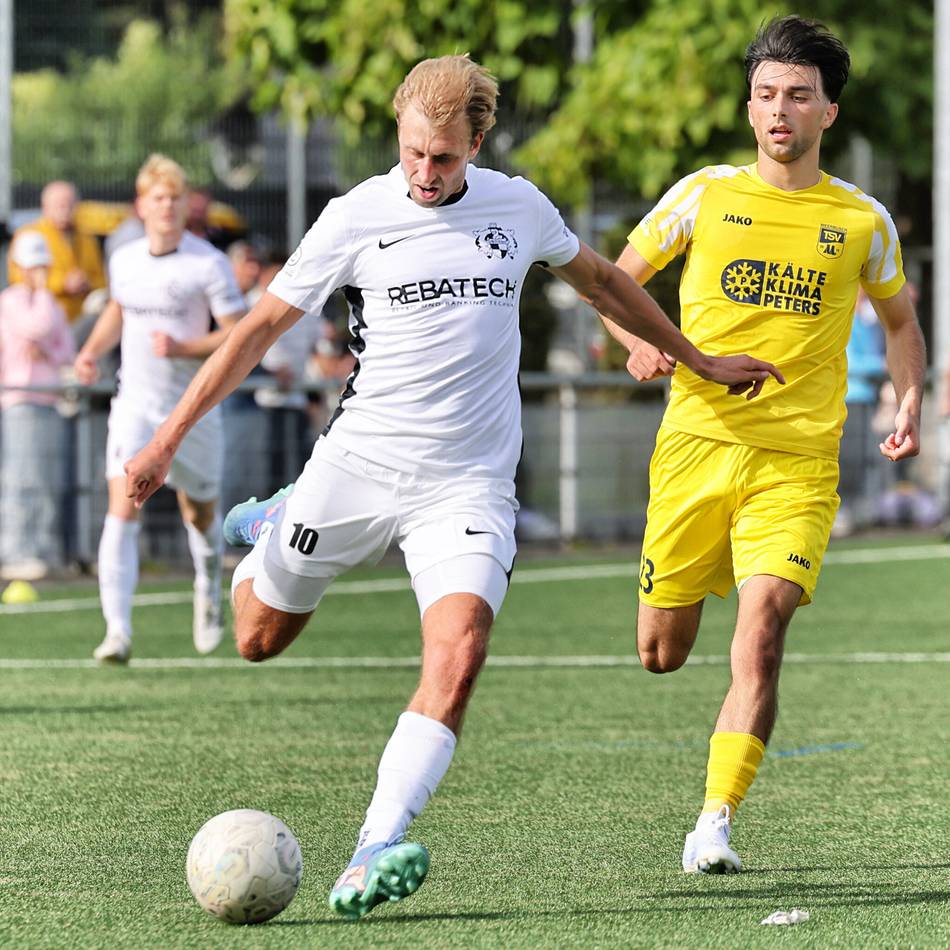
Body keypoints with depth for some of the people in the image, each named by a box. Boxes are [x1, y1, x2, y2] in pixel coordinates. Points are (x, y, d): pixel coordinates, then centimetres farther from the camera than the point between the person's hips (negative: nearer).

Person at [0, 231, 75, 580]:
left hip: (48, 400, 8)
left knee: (51, 480, 7)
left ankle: (45, 549, 13)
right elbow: (39, 326, -21)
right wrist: (42, 292, -9)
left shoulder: (53, 305, 17)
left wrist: (48, 354, -6)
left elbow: (67, 351, 15)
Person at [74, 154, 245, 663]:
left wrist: (182, 347, -24)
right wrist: (92, 350, 9)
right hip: (135, 405, 2)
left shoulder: (209, 264, -10)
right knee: (122, 510, -17)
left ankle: (209, 588, 49)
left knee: (200, 515, 15)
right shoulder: (123, 260, 4)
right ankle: (118, 631, -23)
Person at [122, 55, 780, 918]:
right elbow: (262, 328, -1)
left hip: (469, 483, 1)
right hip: (356, 466, 0)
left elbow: (600, 278, 23)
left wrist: (698, 360, 31)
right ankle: (270, 534, 47)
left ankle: (375, 855, -28)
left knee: (458, 655, -22)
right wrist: (167, 441, -6)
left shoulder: (518, 207, 4)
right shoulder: (357, 217, -5)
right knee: (258, 639, 11)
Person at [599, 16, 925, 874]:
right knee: (662, 654, 6)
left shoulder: (862, 221, 7)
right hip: (696, 442, 1)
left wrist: (910, 404, 5)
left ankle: (714, 825, -19)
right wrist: (639, 342, -7)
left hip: (798, 463, -1)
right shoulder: (704, 195, 5)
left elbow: (900, 320, 23)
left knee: (761, 635, -20)